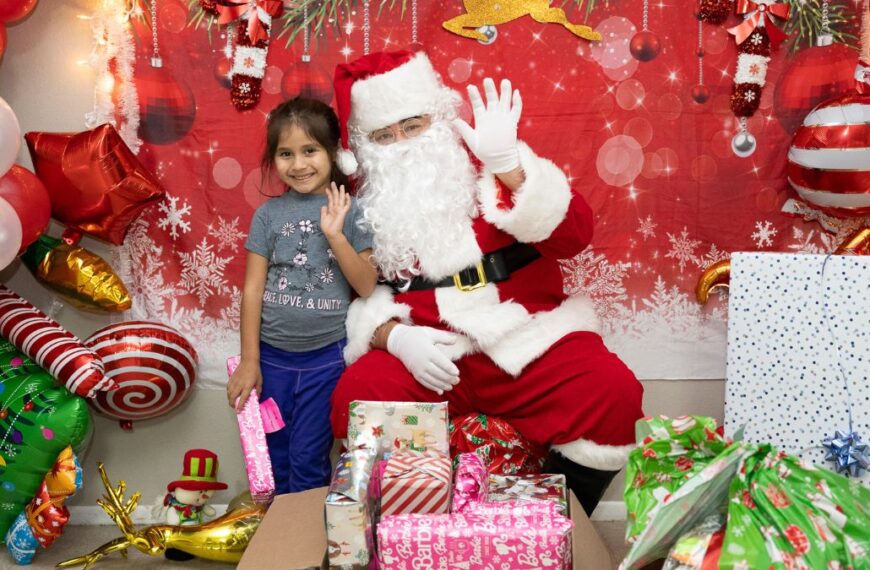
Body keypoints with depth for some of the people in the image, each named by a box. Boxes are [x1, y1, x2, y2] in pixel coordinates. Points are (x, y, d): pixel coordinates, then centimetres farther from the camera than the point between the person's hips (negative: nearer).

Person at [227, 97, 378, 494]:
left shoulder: (350, 209, -4)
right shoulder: (269, 214, 1)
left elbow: (367, 286, -7)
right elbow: (253, 288, 1)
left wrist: (335, 235, -19)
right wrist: (249, 360, 0)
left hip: (326, 357, -2)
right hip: (273, 356, 2)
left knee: (308, 460, 3)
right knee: (275, 459, 12)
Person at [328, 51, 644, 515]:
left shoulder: (486, 167, 3)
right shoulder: (364, 203, 7)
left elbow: (573, 236, -8)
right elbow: (358, 296, 6)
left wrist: (508, 166, -20)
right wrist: (393, 336, -15)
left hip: (529, 341, 0)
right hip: (428, 355, 1)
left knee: (614, 394, -24)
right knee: (355, 399, -28)